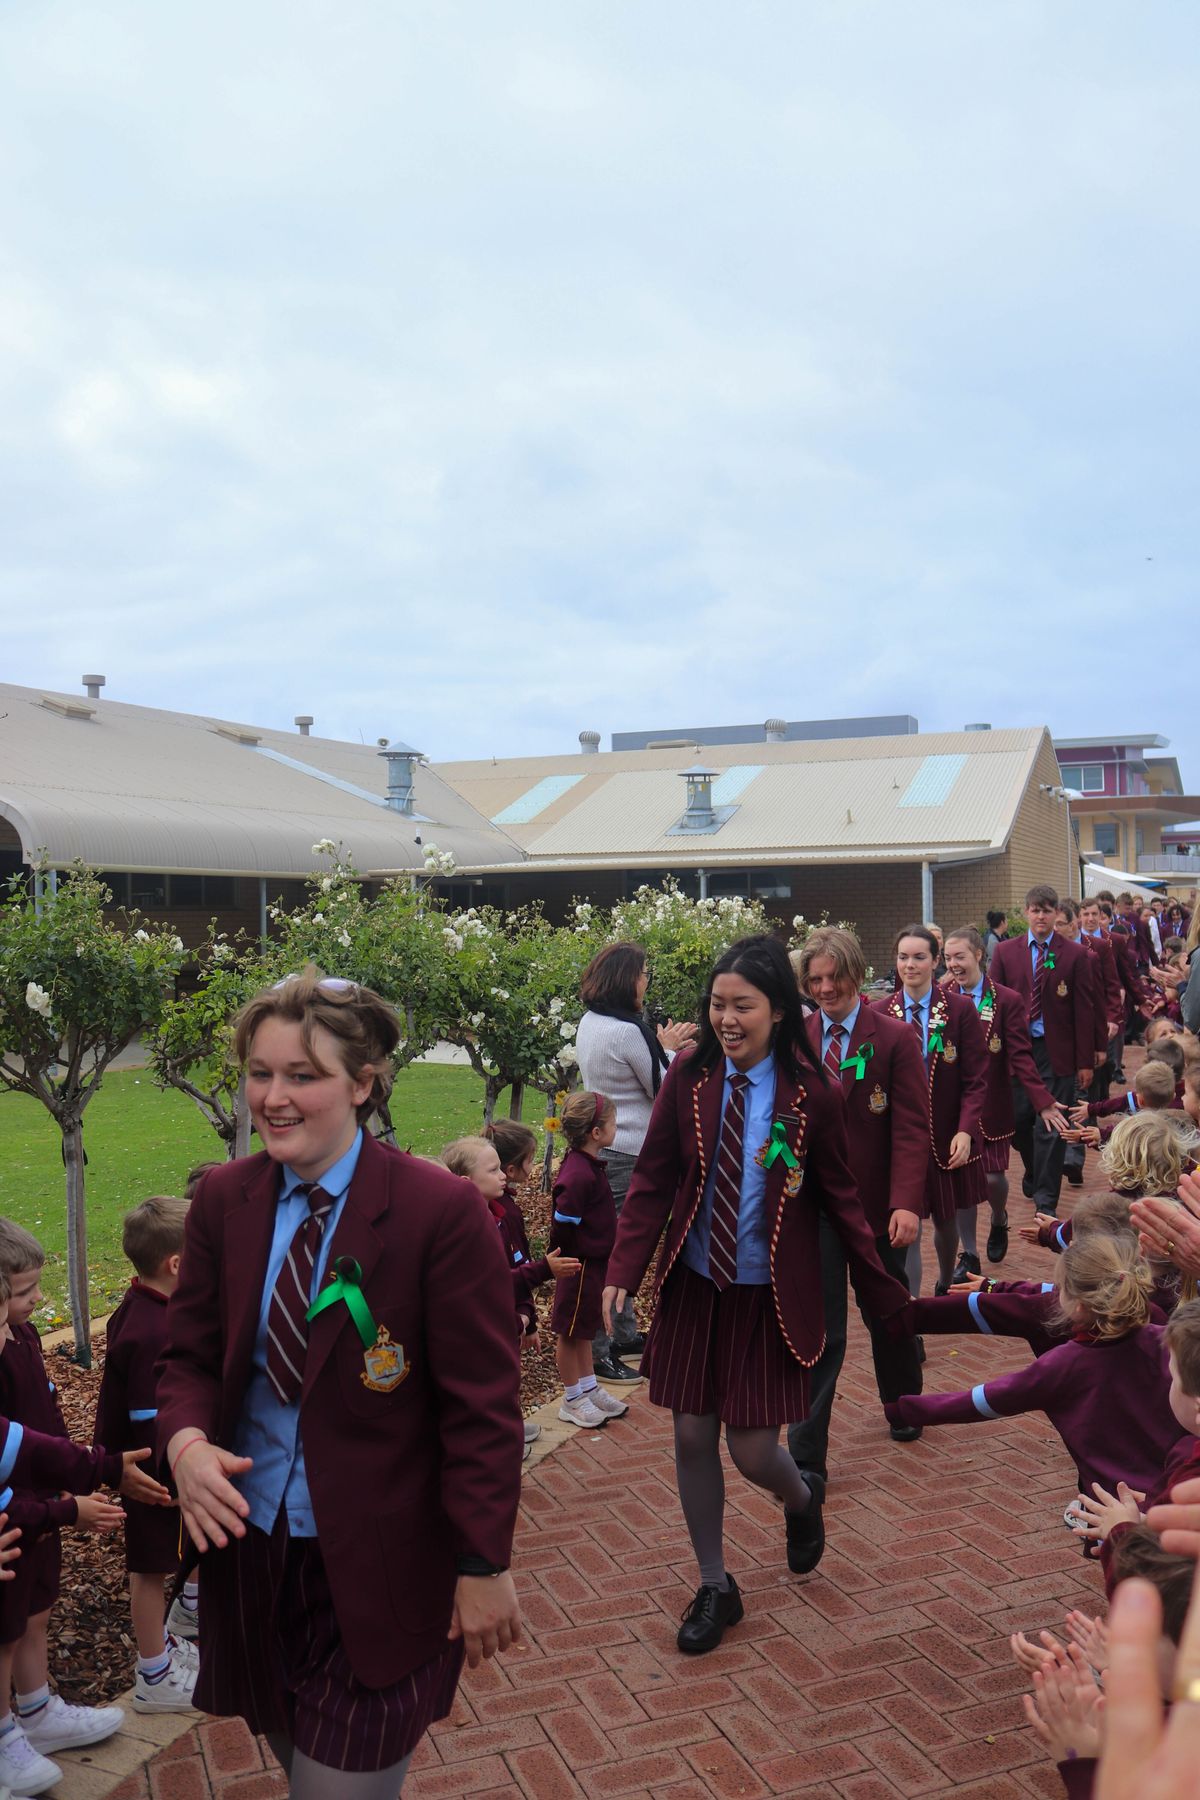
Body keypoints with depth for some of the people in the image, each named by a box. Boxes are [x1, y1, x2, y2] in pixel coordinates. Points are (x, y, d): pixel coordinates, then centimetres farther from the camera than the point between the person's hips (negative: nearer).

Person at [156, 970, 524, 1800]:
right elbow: (191, 1355, 5)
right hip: (250, 1548, 5)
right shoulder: (223, 1199, -2)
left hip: (378, 1568, -5)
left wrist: (484, 1565, -11)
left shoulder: (442, 1210, -18)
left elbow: (484, 1407, -14)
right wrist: (186, 1442, -15)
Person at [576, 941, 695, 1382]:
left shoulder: (589, 1022, 8)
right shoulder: (629, 1031, -21)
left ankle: (624, 1334, 31)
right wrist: (669, 1049, 5)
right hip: (625, 1154, -10)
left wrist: (665, 1047, 12)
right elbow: (663, 1090, -10)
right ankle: (597, 1351, 3)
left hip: (599, 1145, 10)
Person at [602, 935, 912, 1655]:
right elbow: (653, 1180, -4)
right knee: (692, 1437, 9)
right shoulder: (689, 1076, -7)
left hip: (770, 1294, -2)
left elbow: (841, 1198, -3)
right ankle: (716, 1588, 31)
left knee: (752, 1450, 0)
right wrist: (625, 1268, -15)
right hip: (693, 1285, 3)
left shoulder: (811, 1094, -12)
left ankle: (803, 1498, 39)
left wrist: (887, 1293, -3)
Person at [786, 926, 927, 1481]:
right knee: (817, 1330, 0)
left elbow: (911, 1128, -10)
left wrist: (907, 1202, -21)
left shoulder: (894, 1039, -7)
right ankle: (806, 1457, 8)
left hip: (876, 1205, -1)